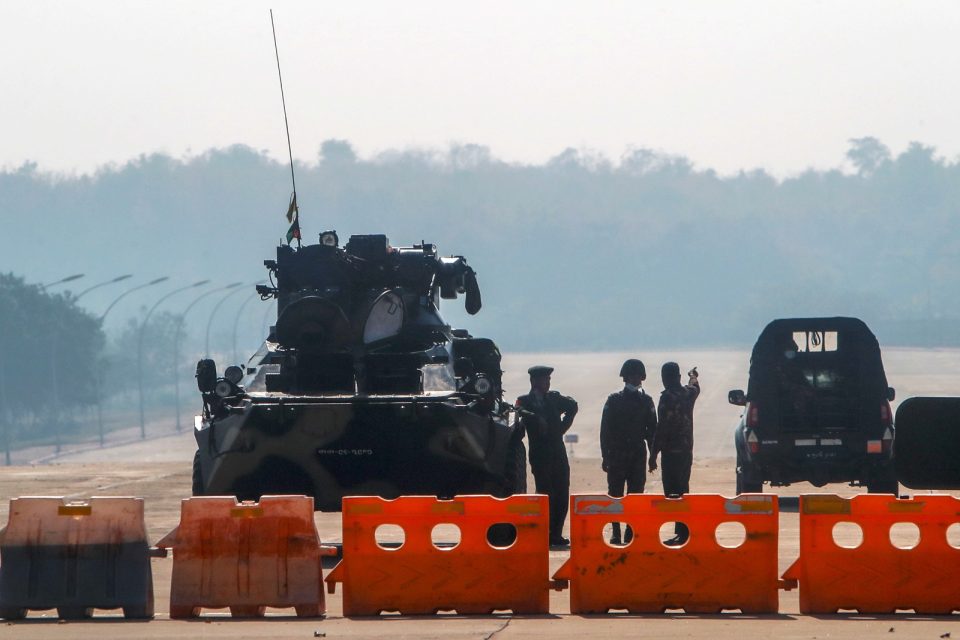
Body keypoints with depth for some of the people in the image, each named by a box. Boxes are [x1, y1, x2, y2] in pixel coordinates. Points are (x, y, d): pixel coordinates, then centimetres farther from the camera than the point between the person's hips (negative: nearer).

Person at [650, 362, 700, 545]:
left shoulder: (668, 397, -15)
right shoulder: (688, 393, 7)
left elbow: (662, 428, -18)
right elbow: (695, 387, 34)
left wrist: (653, 455, -15)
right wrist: (693, 377, 58)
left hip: (671, 452, -8)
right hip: (687, 451, 8)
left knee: (673, 494, -7)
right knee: (682, 491, 16)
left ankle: (682, 533, -12)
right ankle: (683, 532, 20)